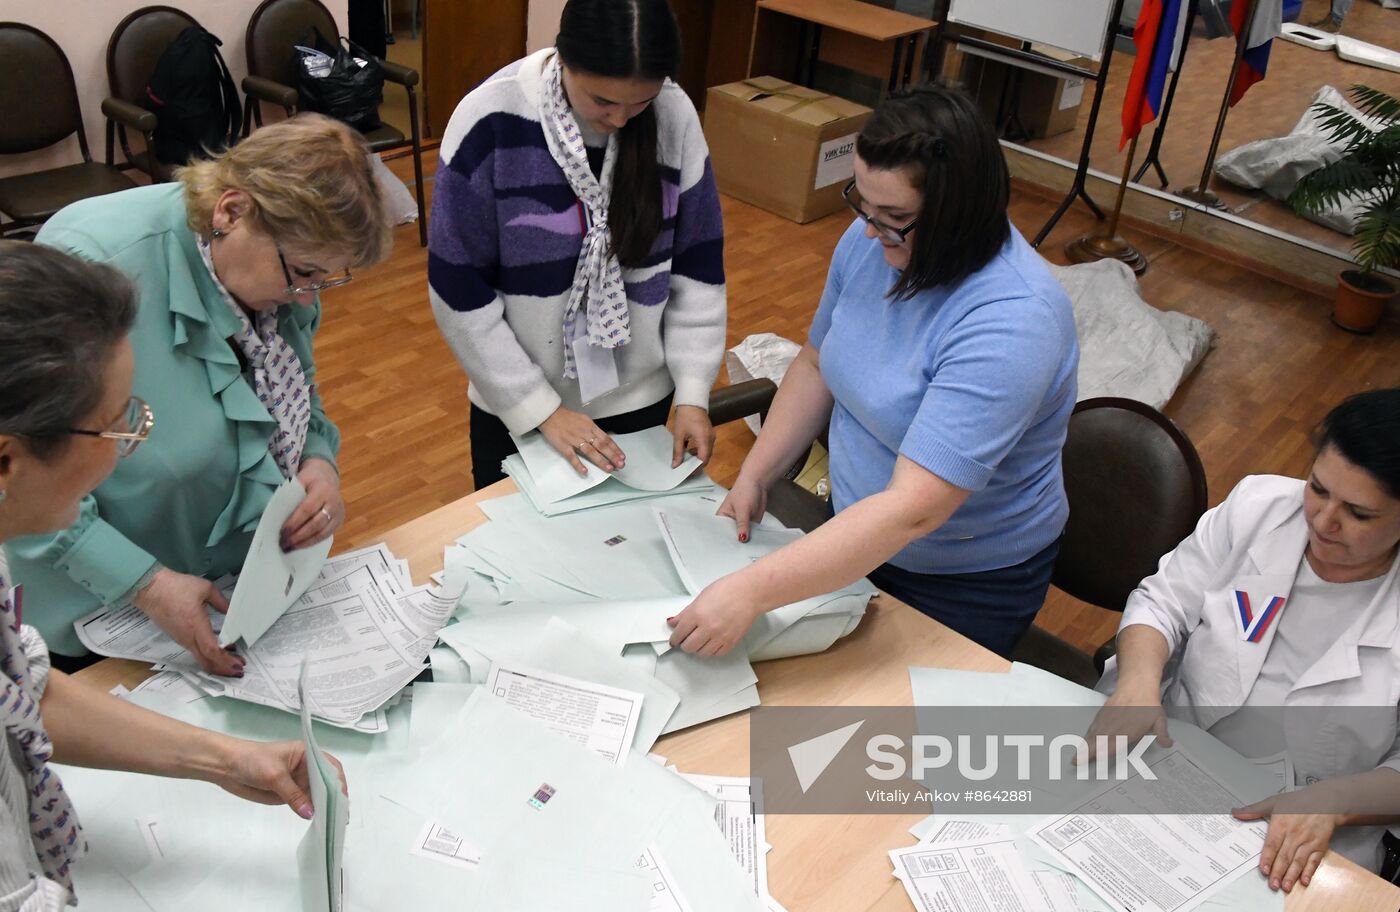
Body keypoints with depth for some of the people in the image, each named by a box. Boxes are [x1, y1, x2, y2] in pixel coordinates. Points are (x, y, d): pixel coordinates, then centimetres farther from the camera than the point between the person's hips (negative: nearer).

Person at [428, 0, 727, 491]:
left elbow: (698, 266, -3)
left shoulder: (676, 116, -12)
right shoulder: (489, 122, -20)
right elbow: (460, 292, -15)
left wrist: (693, 392, -10)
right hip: (516, 409, -2)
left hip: (638, 402, 2)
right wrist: (541, 411, -14)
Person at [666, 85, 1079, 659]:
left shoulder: (1011, 322, -34)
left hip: (967, 584, -6)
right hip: (854, 529, 6)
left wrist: (751, 592, -43)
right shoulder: (868, 242, -12)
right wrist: (753, 477, -5)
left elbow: (914, 511, -39)